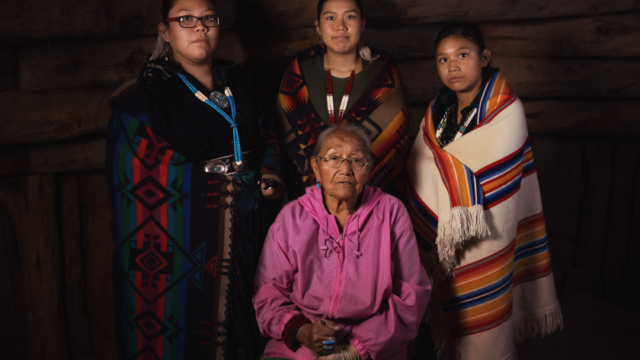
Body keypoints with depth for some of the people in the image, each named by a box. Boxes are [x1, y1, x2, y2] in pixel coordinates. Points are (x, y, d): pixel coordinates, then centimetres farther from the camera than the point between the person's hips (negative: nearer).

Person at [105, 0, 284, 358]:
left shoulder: (236, 83, 14)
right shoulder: (147, 93, -4)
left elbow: (266, 134, 22)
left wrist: (269, 174, 0)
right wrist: (225, 178, -10)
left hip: (248, 228, 5)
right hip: (186, 234, -5)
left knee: (246, 327, 10)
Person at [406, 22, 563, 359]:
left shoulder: (506, 110, -12)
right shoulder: (436, 111, 3)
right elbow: (417, 174, 3)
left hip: (485, 241, -4)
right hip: (439, 239, 5)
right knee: (448, 320, 16)